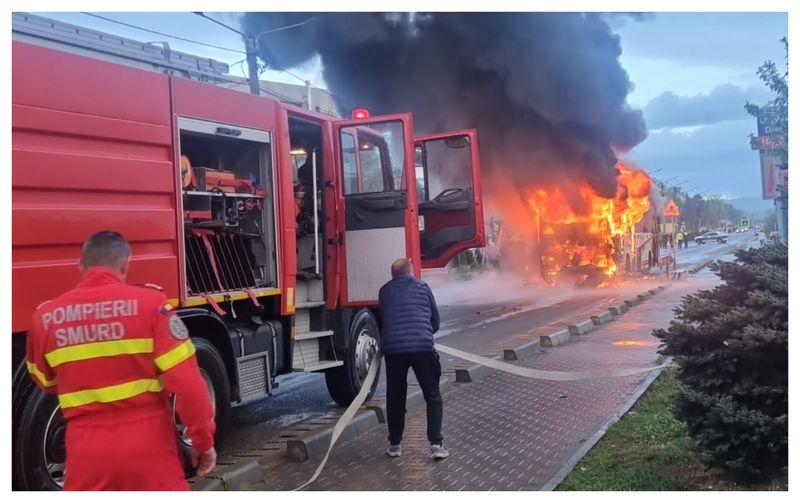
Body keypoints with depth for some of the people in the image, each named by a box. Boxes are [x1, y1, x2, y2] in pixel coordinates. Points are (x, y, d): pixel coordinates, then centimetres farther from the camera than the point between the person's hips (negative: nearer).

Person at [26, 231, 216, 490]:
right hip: (147, 442, -2)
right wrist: (203, 439, -3)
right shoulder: (149, 303, -11)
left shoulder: (45, 317, 0)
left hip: (86, 446, 3)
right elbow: (187, 380, -13)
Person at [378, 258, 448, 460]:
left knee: (395, 397, 16)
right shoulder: (422, 286, 11)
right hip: (422, 347, -2)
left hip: (392, 348, 2)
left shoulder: (384, 291, 16)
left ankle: (394, 444, 21)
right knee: (433, 397, 8)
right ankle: (436, 444, 0)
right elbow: (435, 320, 16)